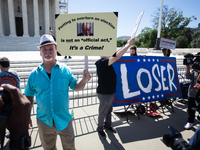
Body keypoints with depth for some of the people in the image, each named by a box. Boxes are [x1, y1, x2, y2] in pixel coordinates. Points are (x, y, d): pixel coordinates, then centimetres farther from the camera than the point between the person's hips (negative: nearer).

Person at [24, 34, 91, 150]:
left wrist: (84, 80, -21)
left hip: (64, 119, -1)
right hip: (44, 121, 1)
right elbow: (29, 97, 6)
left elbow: (76, 87, -1)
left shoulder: (65, 70, -6)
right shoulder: (34, 74, -4)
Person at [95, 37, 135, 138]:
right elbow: (117, 56, -38)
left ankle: (108, 124, 47)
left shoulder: (104, 61, 1)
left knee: (109, 110, 26)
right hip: (104, 93, -9)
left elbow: (115, 54, 9)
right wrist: (129, 44, -29)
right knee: (102, 113, 13)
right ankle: (100, 128, 35)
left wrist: (126, 44, 2)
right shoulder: (102, 62, -28)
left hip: (109, 92, 9)